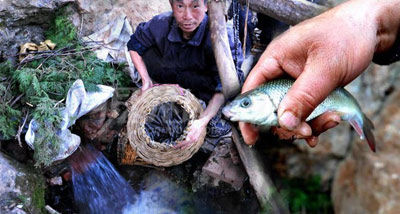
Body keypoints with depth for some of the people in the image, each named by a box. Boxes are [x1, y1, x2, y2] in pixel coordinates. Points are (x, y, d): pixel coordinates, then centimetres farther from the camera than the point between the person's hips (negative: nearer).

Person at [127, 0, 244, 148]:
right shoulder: (160, 24, -27)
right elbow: (134, 44, -6)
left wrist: (203, 121, -45)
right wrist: (146, 80, -15)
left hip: (205, 81, -2)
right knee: (147, 53, -20)